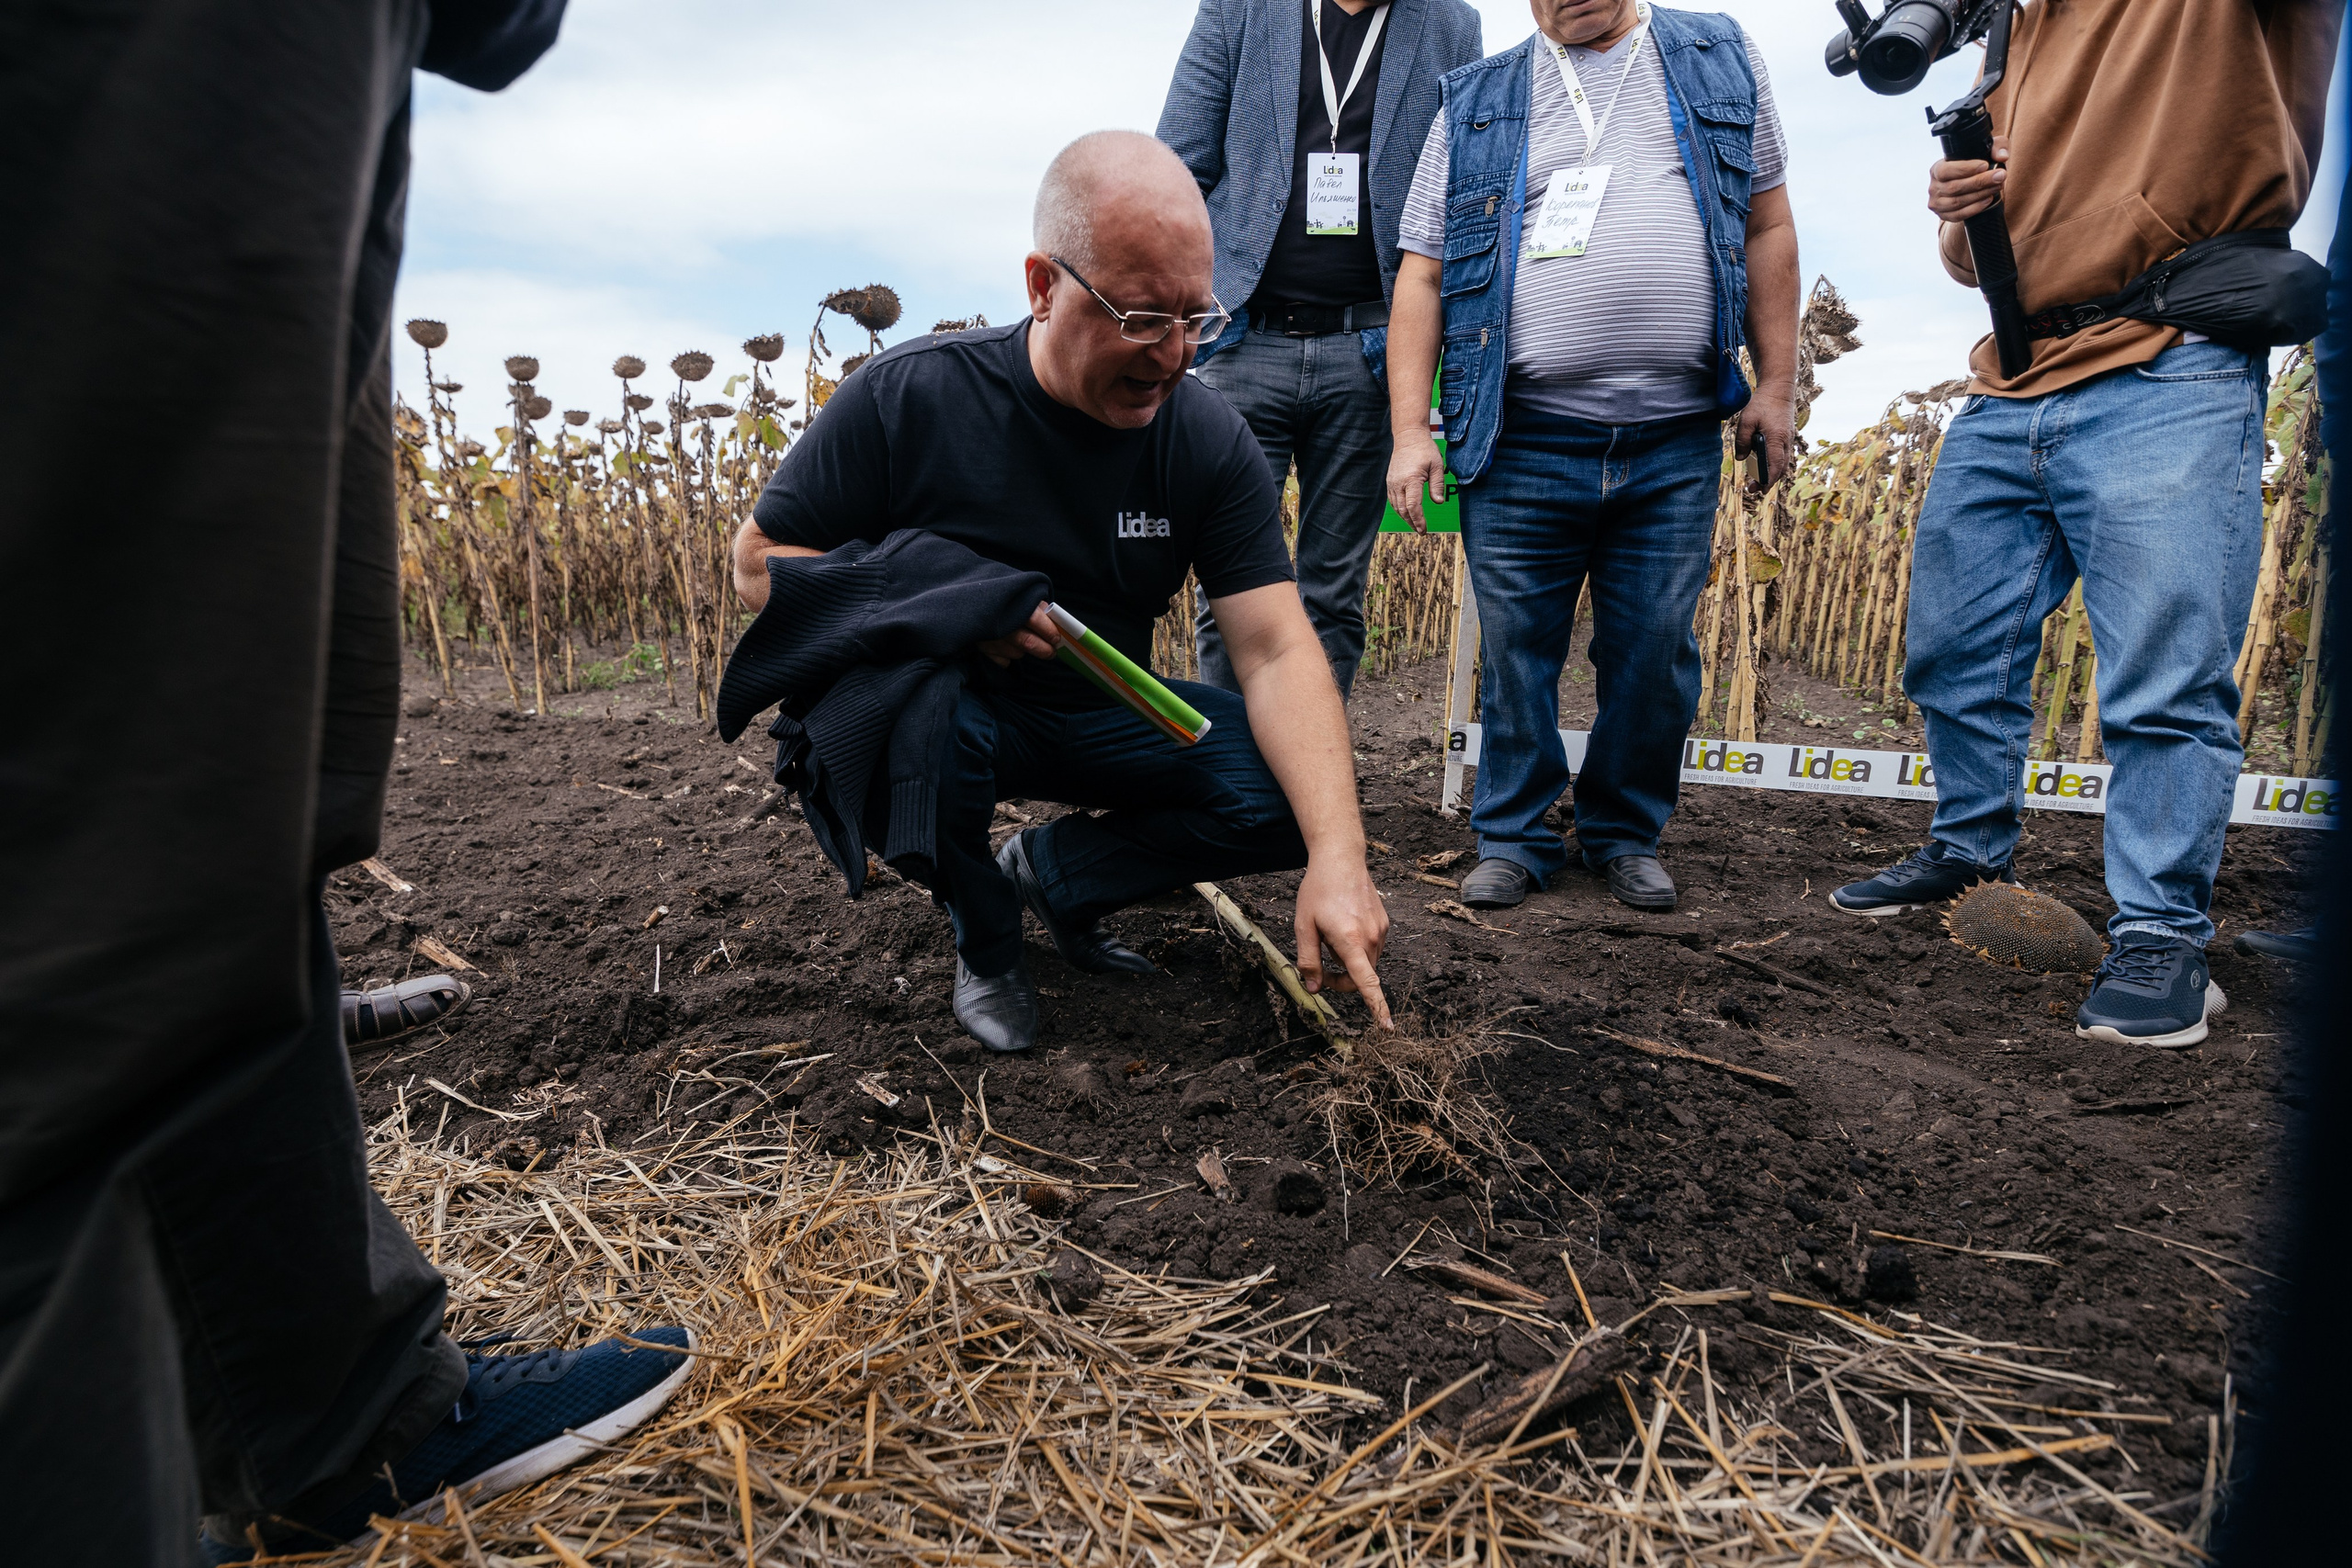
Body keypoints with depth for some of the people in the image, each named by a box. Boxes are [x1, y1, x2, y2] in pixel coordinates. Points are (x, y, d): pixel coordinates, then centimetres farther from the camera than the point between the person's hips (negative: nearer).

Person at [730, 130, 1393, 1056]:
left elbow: (1276, 649, -18)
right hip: (941, 704, -2)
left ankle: (1051, 872, 7)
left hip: (1103, 715, 3)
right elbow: (759, 564, -9)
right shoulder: (909, 399, -17)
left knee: (1286, 794, -19)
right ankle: (985, 938, -3)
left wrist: (1338, 855, -31)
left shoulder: (1210, 441, -11)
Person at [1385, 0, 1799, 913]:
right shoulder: (1476, 104, 10)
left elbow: (1767, 229, 13)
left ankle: (1627, 835, 23)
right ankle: (1514, 838, 18)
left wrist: (1776, 385, 6)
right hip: (1521, 443, 0)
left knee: (1655, 654, 5)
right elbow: (1422, 275, 7)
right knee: (1517, 651, 2)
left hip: (1675, 444, 1)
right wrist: (1410, 429, -3)